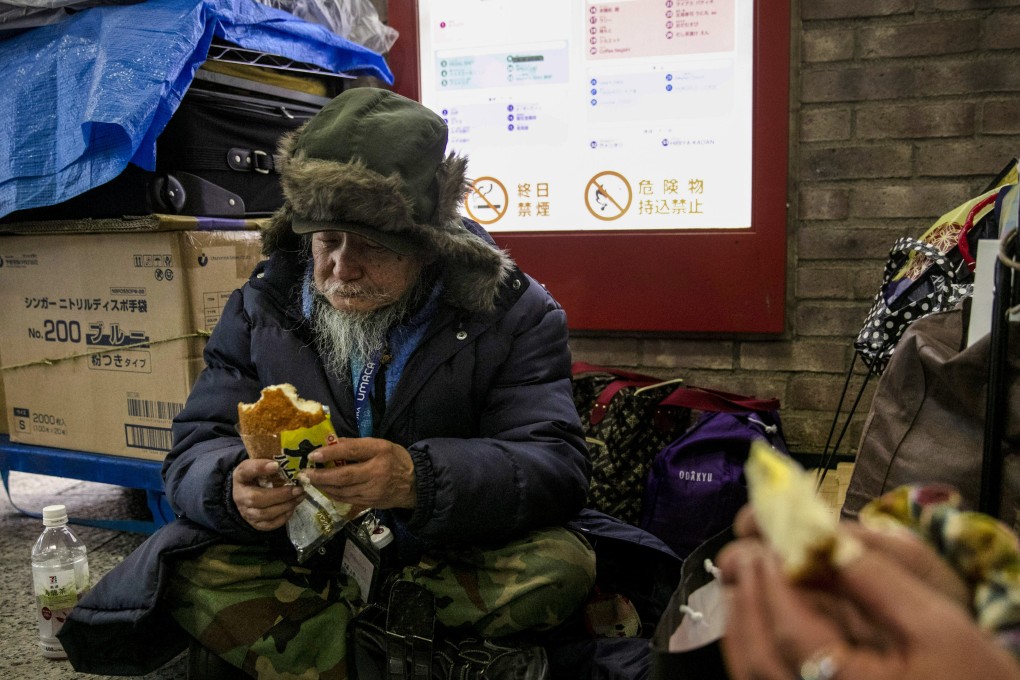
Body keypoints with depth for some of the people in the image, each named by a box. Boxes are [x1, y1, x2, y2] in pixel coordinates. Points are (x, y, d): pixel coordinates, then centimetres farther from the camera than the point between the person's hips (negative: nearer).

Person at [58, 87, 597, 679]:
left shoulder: (518, 314, -9)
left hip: (457, 561, -1)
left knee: (560, 565, -30)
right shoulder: (260, 307, -1)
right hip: (302, 559, 2)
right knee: (191, 571, -24)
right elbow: (197, 449, -2)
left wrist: (421, 481, -37)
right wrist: (234, 486, -28)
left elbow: (557, 466, -18)